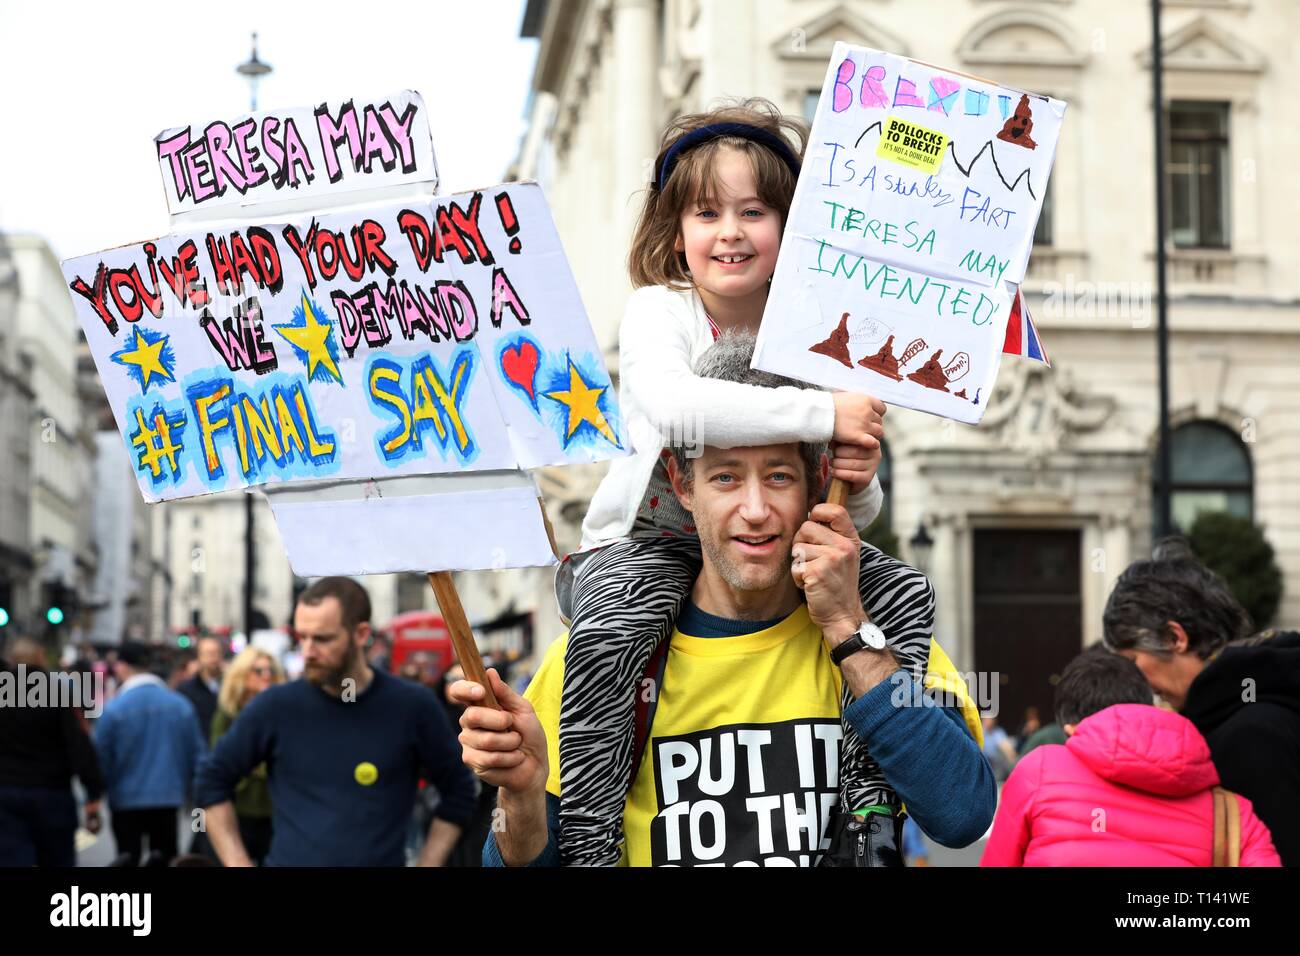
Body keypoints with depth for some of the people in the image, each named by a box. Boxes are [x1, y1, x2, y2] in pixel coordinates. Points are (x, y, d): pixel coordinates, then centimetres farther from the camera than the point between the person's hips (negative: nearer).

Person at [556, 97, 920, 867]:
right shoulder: (657, 312, -12)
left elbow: (849, 515, 3)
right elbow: (673, 407, -40)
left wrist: (859, 486, -23)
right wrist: (822, 414, -38)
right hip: (646, 541, -4)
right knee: (608, 636, -36)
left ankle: (867, 809, 1)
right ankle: (587, 840, -24)